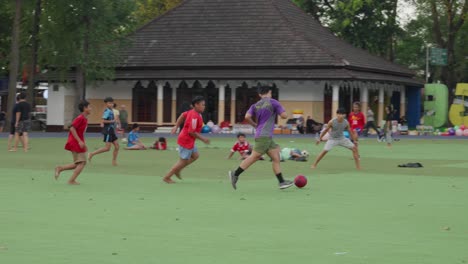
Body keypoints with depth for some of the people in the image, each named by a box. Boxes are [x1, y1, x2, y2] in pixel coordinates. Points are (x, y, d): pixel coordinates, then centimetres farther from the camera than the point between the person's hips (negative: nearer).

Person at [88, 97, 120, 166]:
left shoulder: (111, 111, 13)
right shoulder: (107, 111, -14)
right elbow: (103, 121, -24)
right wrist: (112, 121, -17)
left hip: (112, 131, 9)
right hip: (107, 131, -9)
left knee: (116, 146, 4)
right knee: (107, 148, -10)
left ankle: (114, 161, 10)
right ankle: (92, 154, -2)